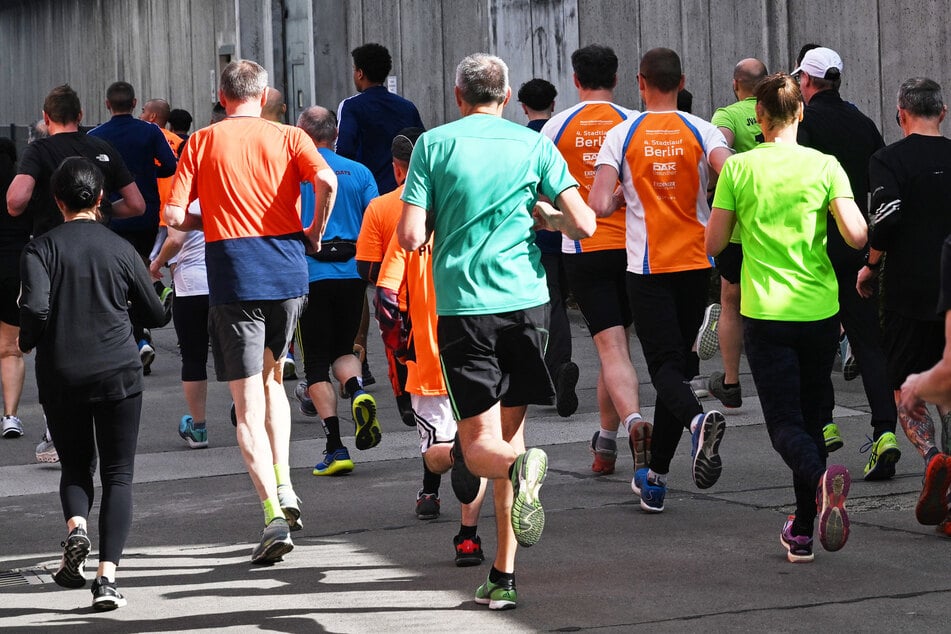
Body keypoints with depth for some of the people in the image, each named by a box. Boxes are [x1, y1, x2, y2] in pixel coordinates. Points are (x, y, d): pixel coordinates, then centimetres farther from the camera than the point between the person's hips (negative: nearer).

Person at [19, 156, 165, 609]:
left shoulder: (41, 249, -4)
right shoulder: (120, 248, 2)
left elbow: (35, 308, -17)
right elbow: (154, 314, 9)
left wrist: (26, 341, 3)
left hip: (60, 376, 0)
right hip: (118, 372, 0)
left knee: (75, 466, 18)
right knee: (117, 475, 4)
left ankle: (76, 525, -13)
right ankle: (107, 575, -10)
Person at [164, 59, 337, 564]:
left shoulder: (202, 142, 5)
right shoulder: (288, 137, 5)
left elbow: (174, 216, -3)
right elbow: (326, 181, -14)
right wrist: (315, 231, 3)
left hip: (233, 278, -2)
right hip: (287, 271, 2)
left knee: (248, 403, -2)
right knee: (272, 377, 25)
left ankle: (273, 514, -14)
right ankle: (283, 487, 15)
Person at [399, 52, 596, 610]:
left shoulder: (434, 144, 1)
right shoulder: (534, 145, 5)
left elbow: (411, 238, -5)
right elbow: (584, 225, -2)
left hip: (463, 307, -2)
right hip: (526, 302, 2)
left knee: (481, 446, 1)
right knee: (510, 431, 13)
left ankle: (521, 465, -36)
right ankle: (503, 577, 10)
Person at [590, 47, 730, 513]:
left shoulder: (622, 134, -3)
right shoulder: (701, 131, 0)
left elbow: (598, 206, -11)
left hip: (646, 266, -2)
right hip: (696, 261, 2)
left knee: (665, 366, -4)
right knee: (678, 363, 12)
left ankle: (698, 420, -38)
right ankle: (654, 478, 16)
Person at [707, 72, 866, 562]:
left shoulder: (738, 168, -4)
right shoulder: (824, 166, -3)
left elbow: (714, 243, 2)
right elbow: (857, 237, -10)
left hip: (765, 313, -2)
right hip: (819, 310, 2)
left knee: (785, 423, 0)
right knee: (809, 417, 16)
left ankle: (821, 478, -34)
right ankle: (802, 534, 17)